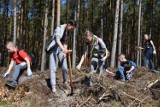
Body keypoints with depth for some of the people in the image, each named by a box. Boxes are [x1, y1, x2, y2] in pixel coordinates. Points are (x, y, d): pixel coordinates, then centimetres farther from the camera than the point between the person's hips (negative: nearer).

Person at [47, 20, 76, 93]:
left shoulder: (67, 32, 10)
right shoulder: (59, 27, -13)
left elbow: (65, 43, 11)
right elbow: (57, 39, -28)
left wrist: (65, 52, -6)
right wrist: (63, 49, -41)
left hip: (61, 49, 6)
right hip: (54, 49, -6)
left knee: (65, 67, 0)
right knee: (53, 68, -7)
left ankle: (65, 81, 25)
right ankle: (53, 86, -1)